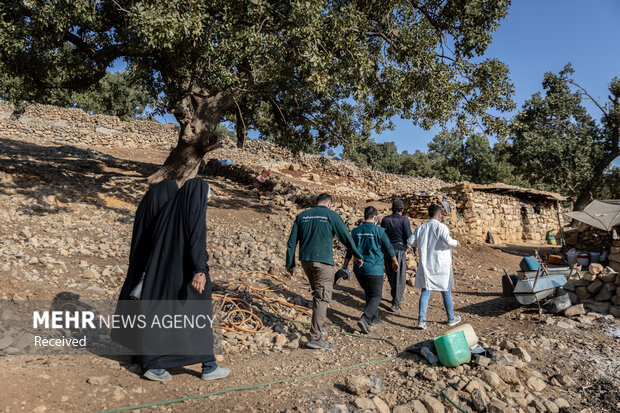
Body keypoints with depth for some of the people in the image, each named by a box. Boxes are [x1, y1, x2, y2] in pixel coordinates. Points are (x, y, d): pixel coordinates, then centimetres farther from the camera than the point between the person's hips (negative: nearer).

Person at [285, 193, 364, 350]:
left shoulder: (302, 216, 10)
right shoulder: (331, 215, -2)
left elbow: (292, 242, 8)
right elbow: (346, 237, 0)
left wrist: (290, 265, 11)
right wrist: (358, 256, 14)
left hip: (305, 260, 6)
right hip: (323, 261, -6)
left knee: (317, 292, 23)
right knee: (322, 298, -3)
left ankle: (319, 325, 34)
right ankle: (315, 337, -6)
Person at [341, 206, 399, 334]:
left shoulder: (355, 231, 2)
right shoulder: (379, 231, -9)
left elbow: (349, 251, 8)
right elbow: (388, 248, 0)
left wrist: (345, 266, 17)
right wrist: (395, 261, 17)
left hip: (359, 269, 5)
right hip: (374, 269, -5)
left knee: (368, 293, 22)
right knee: (376, 296, 3)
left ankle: (374, 318, 32)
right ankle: (364, 318, -15)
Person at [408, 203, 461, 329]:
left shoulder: (420, 228, 4)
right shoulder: (441, 227, -11)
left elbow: (410, 241, 1)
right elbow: (448, 241, -24)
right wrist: (455, 242, -3)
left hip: (425, 264, 4)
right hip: (441, 265, -3)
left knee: (425, 292, 7)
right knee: (446, 292, 13)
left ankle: (421, 320, -1)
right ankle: (451, 318, 29)